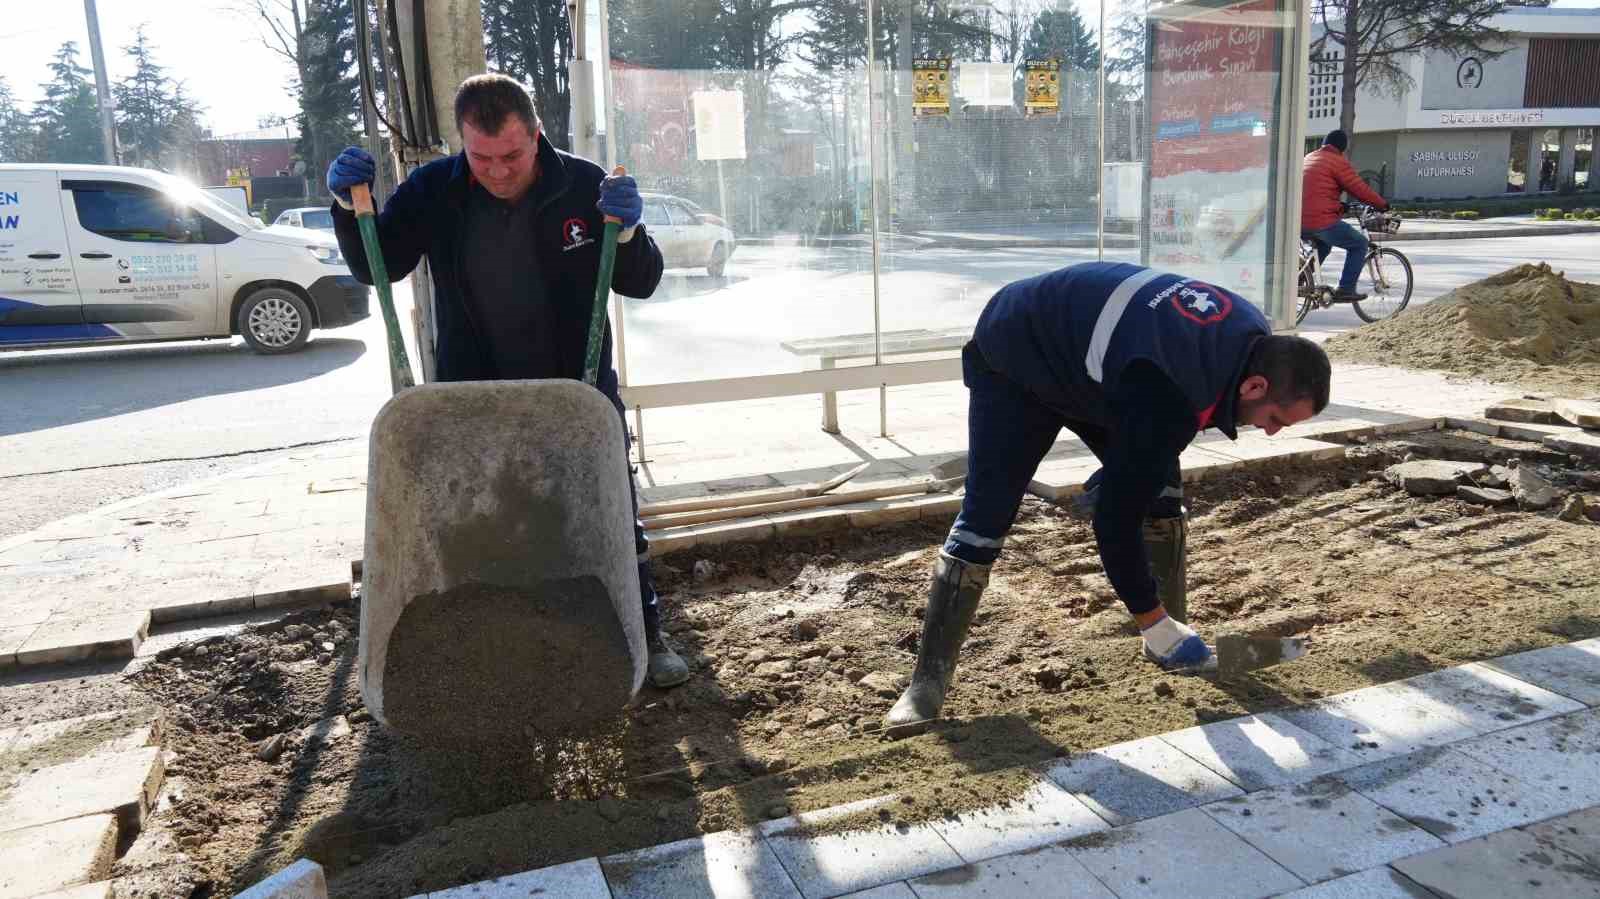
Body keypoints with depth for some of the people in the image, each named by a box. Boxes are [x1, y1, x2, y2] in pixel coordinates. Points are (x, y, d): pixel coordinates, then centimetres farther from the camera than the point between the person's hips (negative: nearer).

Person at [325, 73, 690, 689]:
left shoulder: (584, 186, -10)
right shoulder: (433, 192, -8)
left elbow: (641, 283, -7)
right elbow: (376, 268, 1)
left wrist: (626, 230, -27)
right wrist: (350, 204, -17)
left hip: (579, 391, 0)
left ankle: (645, 638, 28)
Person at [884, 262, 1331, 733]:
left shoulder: (1253, 335, -13)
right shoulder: (1168, 394, -40)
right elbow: (1115, 517, -33)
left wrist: (1125, 462, 4)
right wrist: (1153, 622, -23)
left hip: (1089, 352, 8)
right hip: (1014, 364, -8)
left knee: (1159, 492, 0)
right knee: (984, 520, -14)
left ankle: (1174, 637, 16)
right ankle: (928, 681, -7)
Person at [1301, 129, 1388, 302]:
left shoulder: (1309, 157, 20)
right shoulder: (1337, 161, -5)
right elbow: (1360, 189, -5)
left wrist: (1338, 204, 37)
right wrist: (1383, 204, 9)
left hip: (1300, 222, 8)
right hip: (1322, 221, -8)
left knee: (1324, 242, 36)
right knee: (1359, 244, 8)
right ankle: (1346, 289, 4)